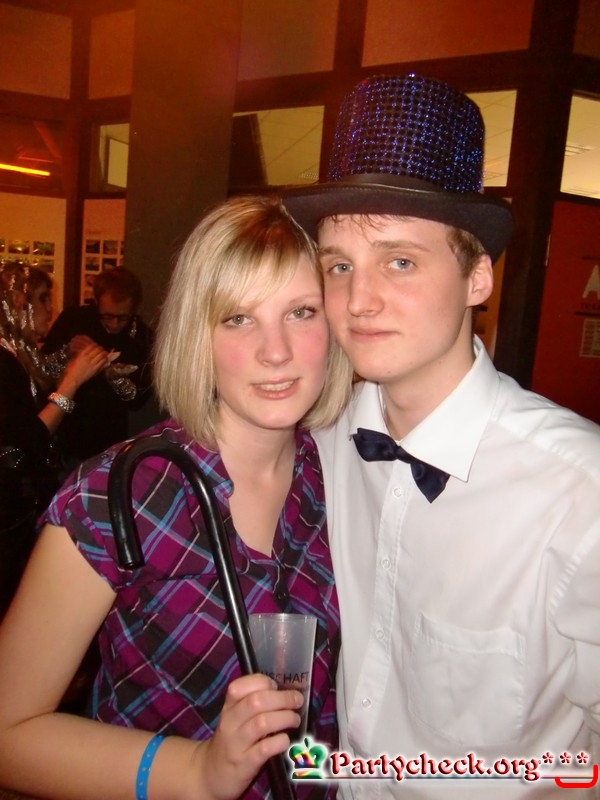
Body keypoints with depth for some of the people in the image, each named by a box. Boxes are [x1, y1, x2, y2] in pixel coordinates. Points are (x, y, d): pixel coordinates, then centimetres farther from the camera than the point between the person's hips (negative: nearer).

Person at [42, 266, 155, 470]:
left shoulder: (142, 337, -7)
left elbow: (140, 400, -6)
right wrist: (66, 353, -22)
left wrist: (116, 379, -25)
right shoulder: (73, 319, -8)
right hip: (61, 439, 0)